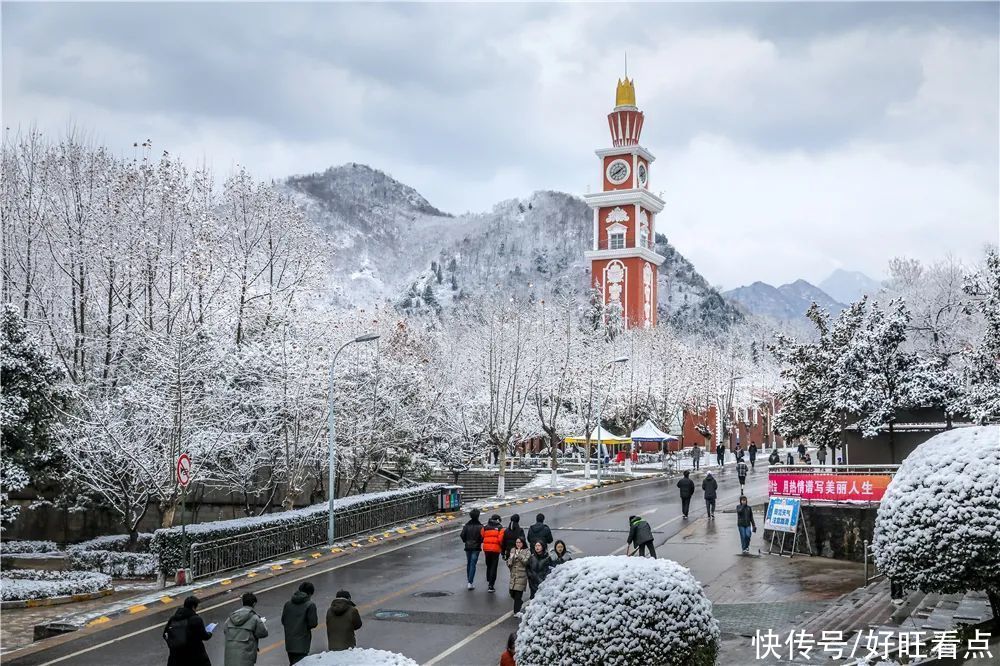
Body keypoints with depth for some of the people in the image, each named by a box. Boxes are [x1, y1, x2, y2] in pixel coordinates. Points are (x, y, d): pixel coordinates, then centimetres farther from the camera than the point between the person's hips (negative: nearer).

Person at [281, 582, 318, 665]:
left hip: (289, 642, 6)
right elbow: (313, 623, -13)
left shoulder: (288, 603, 5)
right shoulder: (310, 605, -12)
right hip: (302, 643, -6)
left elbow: (283, 621, 9)